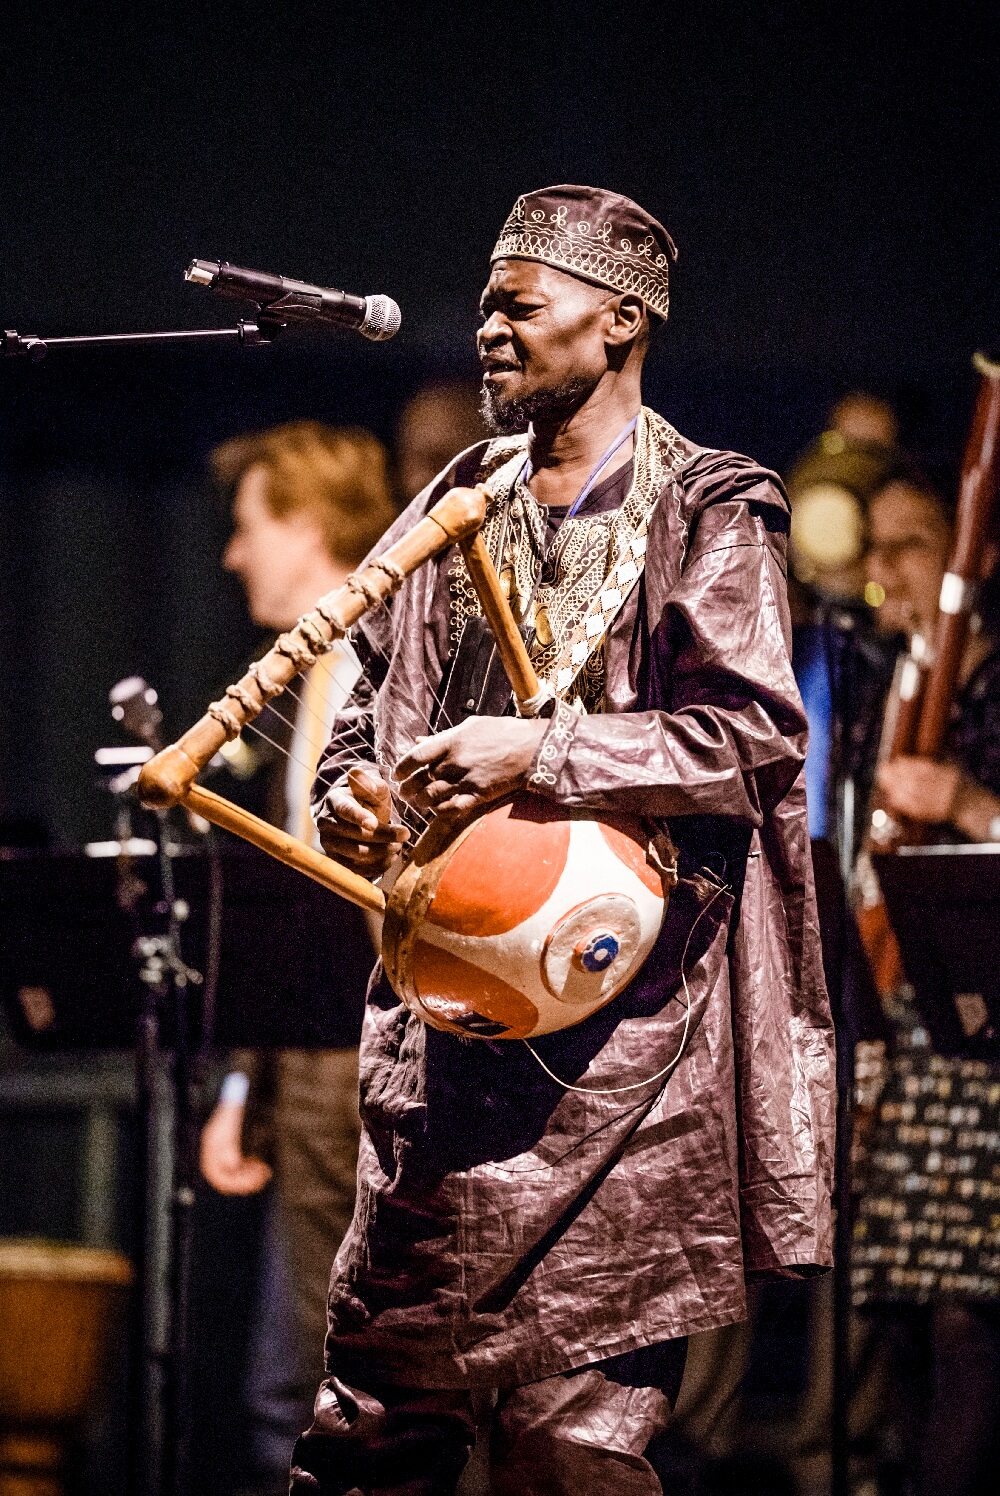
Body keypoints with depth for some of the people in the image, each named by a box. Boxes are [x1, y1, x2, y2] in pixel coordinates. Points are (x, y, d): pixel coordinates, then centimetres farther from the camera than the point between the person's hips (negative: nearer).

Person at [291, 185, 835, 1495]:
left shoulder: (708, 516, -2)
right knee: (386, 1377, 4)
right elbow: (376, 692, 26)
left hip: (615, 1014, -5)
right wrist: (350, 791, 3)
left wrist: (541, 757, -18)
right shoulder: (461, 507, 17)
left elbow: (757, 736, -12)